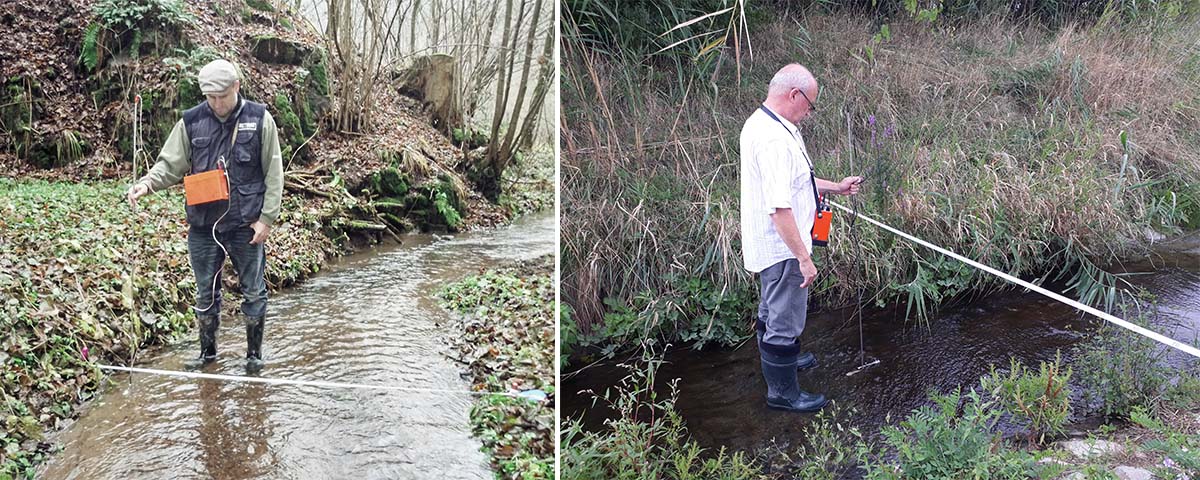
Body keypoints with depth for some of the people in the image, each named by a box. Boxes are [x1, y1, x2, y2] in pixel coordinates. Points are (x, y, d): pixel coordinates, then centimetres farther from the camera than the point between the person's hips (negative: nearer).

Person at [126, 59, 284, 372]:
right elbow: (171, 164, 4)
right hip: (203, 225, 2)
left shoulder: (259, 120, -4)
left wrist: (267, 217, -7)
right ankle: (208, 352, 28)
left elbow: (273, 174, -2)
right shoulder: (191, 122, 1)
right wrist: (147, 183, -17)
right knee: (206, 292, 12)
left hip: (245, 225, -2)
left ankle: (254, 353, 22)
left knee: (253, 291, 7)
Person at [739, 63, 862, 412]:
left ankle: (778, 359, 51)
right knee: (785, 321, 6)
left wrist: (835, 187, 18)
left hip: (768, 246, 11)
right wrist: (804, 258, -27)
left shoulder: (760, 123, 6)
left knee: (772, 311, 29)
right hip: (782, 248, -10)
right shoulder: (775, 140, -29)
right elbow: (779, 208, -32)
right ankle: (783, 392, 21)